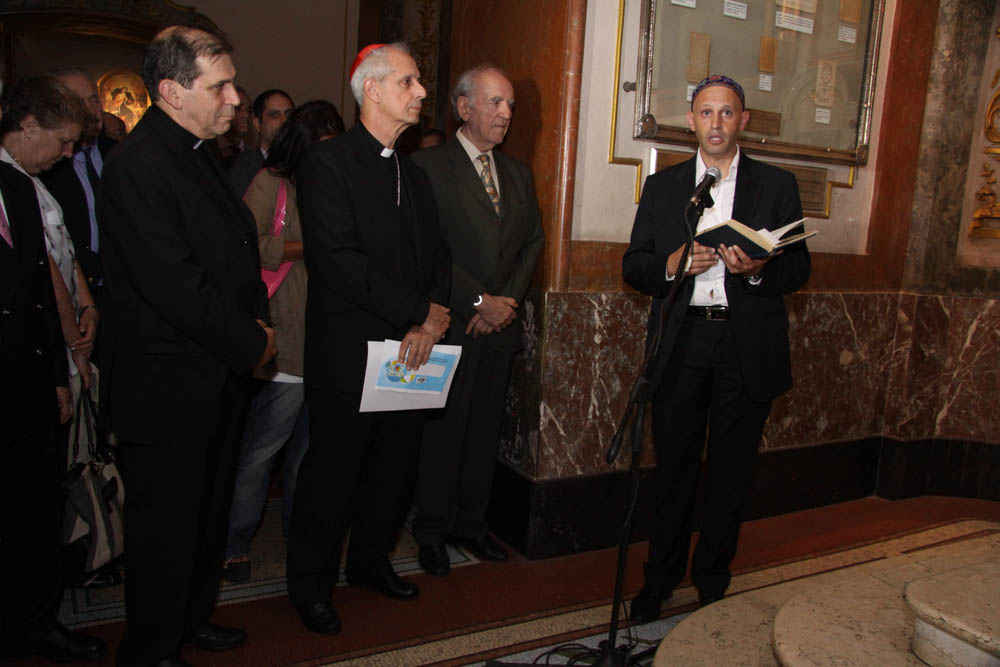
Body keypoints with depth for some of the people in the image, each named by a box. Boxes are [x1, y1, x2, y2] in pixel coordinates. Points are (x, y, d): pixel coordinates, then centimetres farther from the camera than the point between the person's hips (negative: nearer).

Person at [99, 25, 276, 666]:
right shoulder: (138, 164, -19)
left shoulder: (199, 155, 12)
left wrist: (258, 319, 2)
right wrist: (251, 343, -13)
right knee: (167, 523, 7)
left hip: (220, 375, 9)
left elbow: (237, 248, 17)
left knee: (208, 510, 21)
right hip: (169, 385, -9)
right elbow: (176, 287, -25)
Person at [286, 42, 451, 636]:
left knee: (395, 466, 16)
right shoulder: (327, 163, -9)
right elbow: (340, 261, -19)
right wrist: (424, 312, -16)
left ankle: (371, 560, 38)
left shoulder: (414, 175, 16)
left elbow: (438, 256, 13)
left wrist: (434, 319, -6)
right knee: (333, 471, 5)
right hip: (349, 354, -7)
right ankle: (311, 587, 26)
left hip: (411, 350, 7)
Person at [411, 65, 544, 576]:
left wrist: (508, 299, -2)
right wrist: (478, 301, -14)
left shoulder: (518, 174, 16)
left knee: (485, 430, 11)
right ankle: (432, 531, 20)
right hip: (451, 324, -5)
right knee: (442, 430, 3)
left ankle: (471, 524, 26)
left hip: (499, 324, 6)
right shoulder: (428, 166, -5)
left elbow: (533, 241, 13)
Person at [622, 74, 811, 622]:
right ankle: (660, 579, 24)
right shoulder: (662, 186, 11)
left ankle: (712, 582, 26)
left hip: (747, 346, 0)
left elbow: (799, 268, 4)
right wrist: (671, 265, -14)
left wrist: (757, 269, -17)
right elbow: (633, 266, 7)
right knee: (673, 467, 7)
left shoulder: (776, 185, 8)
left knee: (730, 471, 8)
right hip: (680, 342, 1)